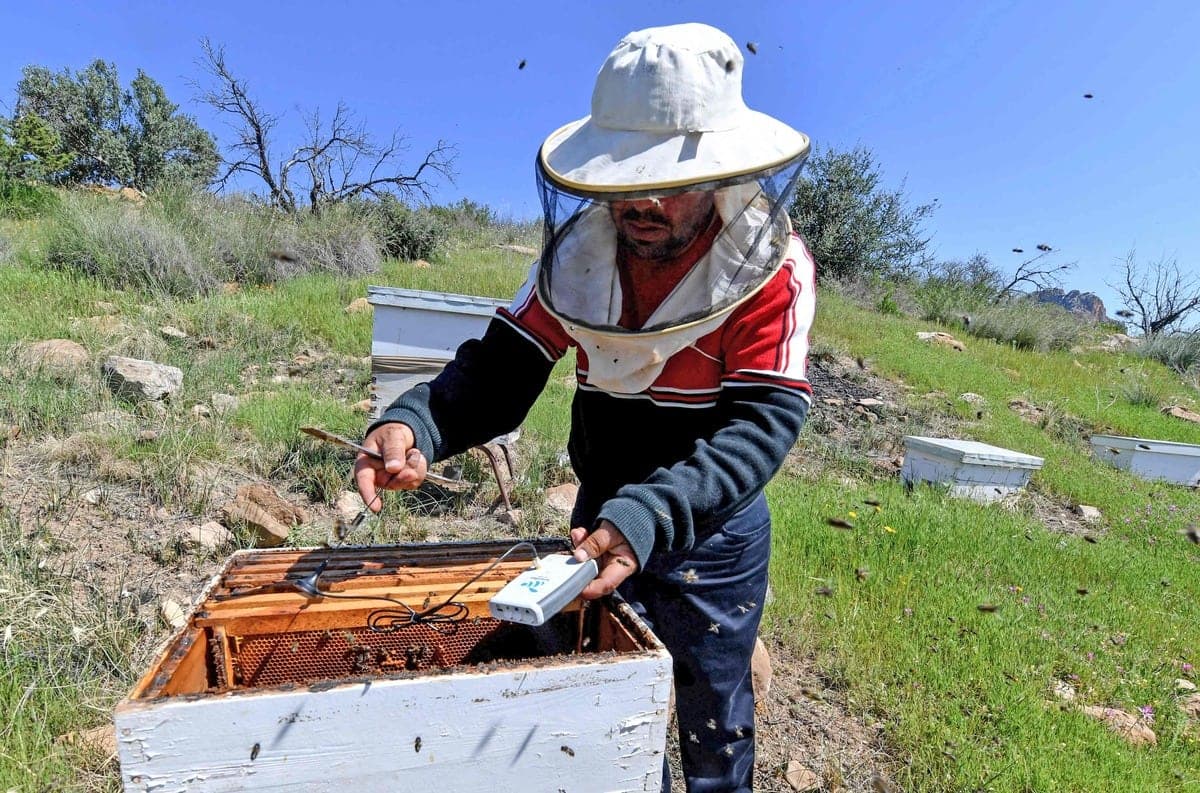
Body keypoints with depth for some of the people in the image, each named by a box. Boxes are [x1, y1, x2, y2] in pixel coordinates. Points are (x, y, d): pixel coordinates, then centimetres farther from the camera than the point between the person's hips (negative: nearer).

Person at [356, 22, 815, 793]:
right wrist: (413, 423, -31)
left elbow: (763, 422, -27)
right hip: (601, 515, 4)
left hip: (714, 531, -3)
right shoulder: (582, 252, -9)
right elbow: (500, 368, -11)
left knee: (713, 722, 20)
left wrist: (652, 518, -42)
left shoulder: (771, 266, -19)